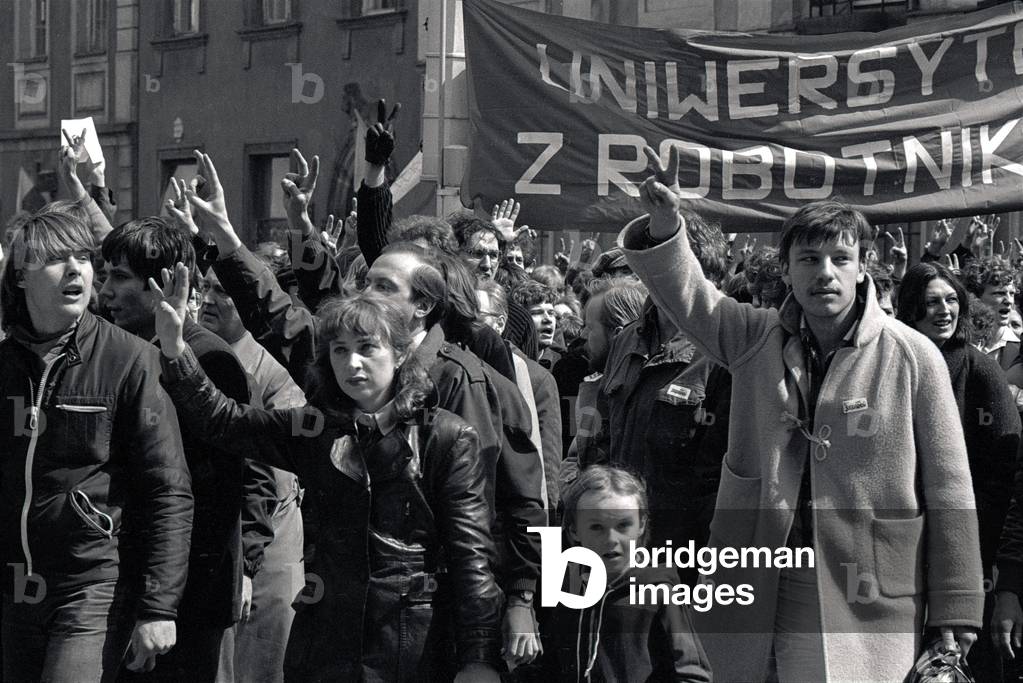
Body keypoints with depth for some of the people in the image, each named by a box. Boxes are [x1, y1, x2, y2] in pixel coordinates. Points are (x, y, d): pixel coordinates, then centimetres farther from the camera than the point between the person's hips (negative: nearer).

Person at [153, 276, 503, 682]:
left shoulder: (445, 438, -4)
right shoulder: (313, 430, 8)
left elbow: (471, 556, -9)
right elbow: (222, 419, 1)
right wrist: (173, 349, -14)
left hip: (416, 647, -3)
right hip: (326, 647, 3)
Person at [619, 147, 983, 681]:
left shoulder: (913, 357, -5)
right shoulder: (756, 340, 5)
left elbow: (948, 490, -3)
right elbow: (687, 295, -8)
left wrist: (954, 612, -4)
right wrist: (664, 228, -29)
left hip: (869, 603, -3)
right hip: (754, 590, 3)